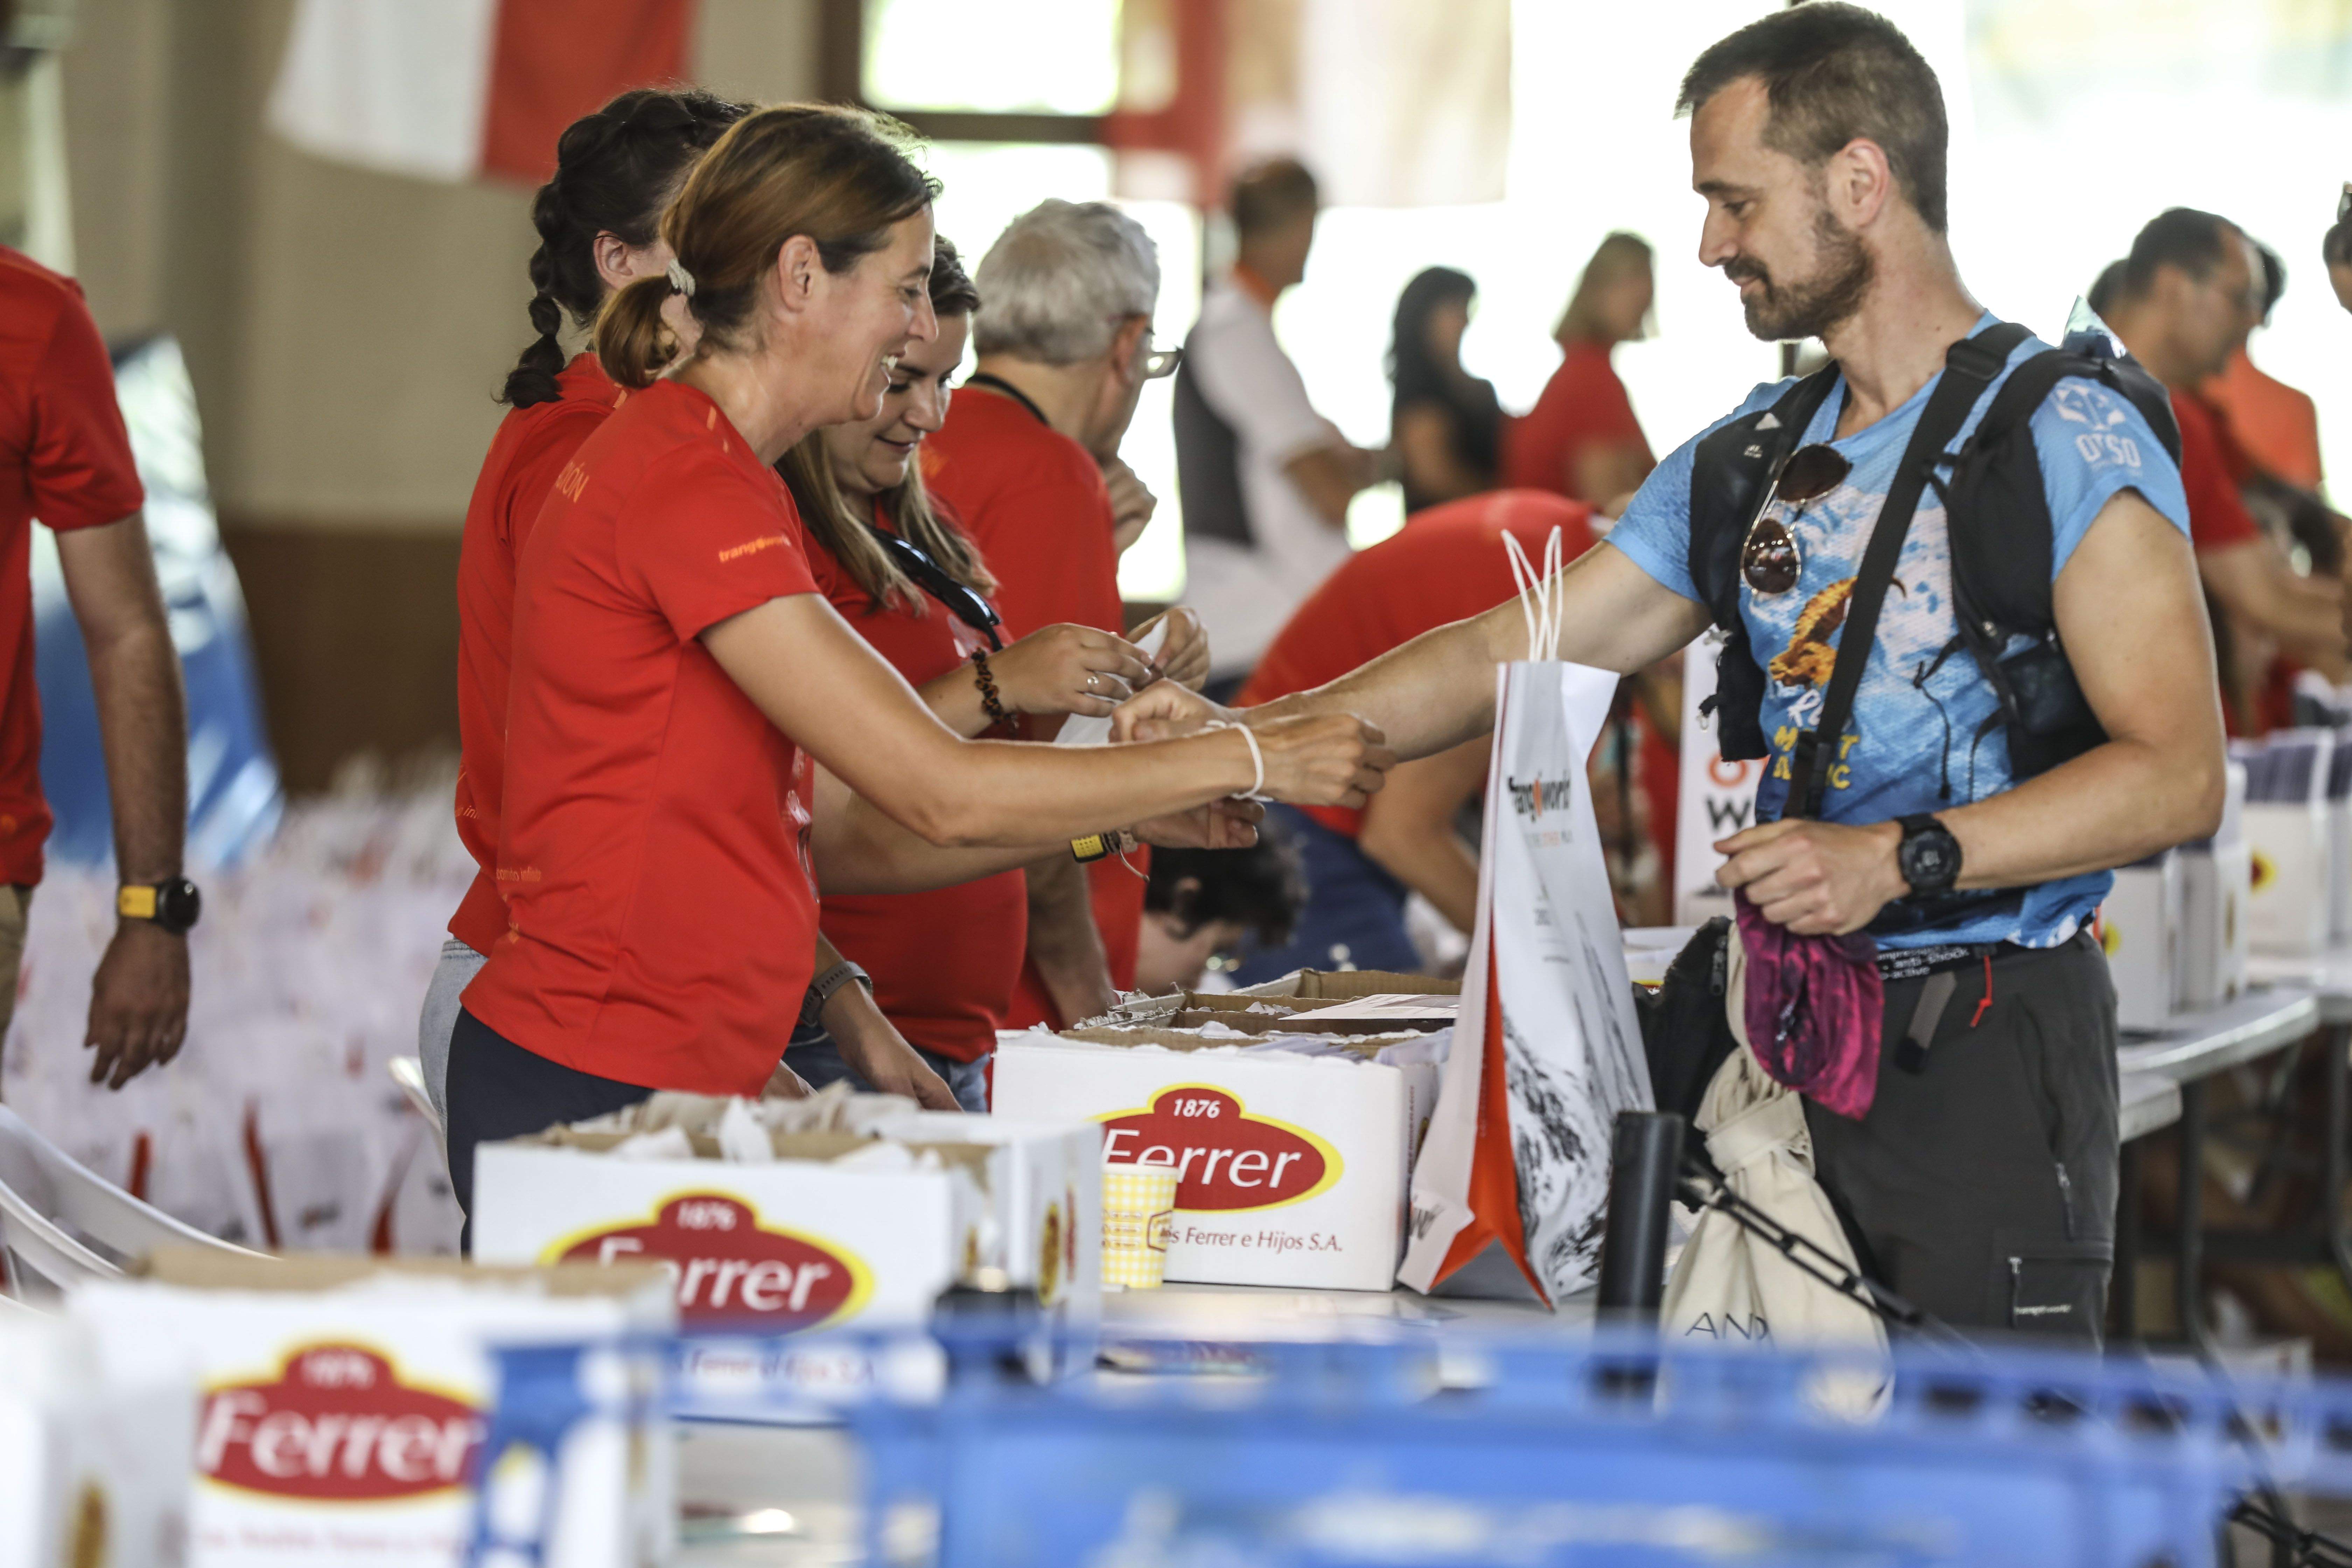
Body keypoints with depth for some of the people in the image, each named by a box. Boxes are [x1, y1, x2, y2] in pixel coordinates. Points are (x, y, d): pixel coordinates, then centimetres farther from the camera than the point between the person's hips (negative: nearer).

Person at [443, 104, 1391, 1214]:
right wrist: (1249, 762, -9)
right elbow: (940, 794, -17)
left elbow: (833, 837, 15)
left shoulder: (715, 476, 16)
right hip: (591, 1091, -10)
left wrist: (1121, 816, 7)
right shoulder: (685, 483, -15)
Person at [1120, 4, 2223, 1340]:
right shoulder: (1749, 459, 16)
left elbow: (2178, 774, -14)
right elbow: (1514, 655, 18)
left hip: (1989, 1040, -6)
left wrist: (1903, 858, -22)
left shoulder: (2068, 439, -7)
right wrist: (1246, 740, 8)